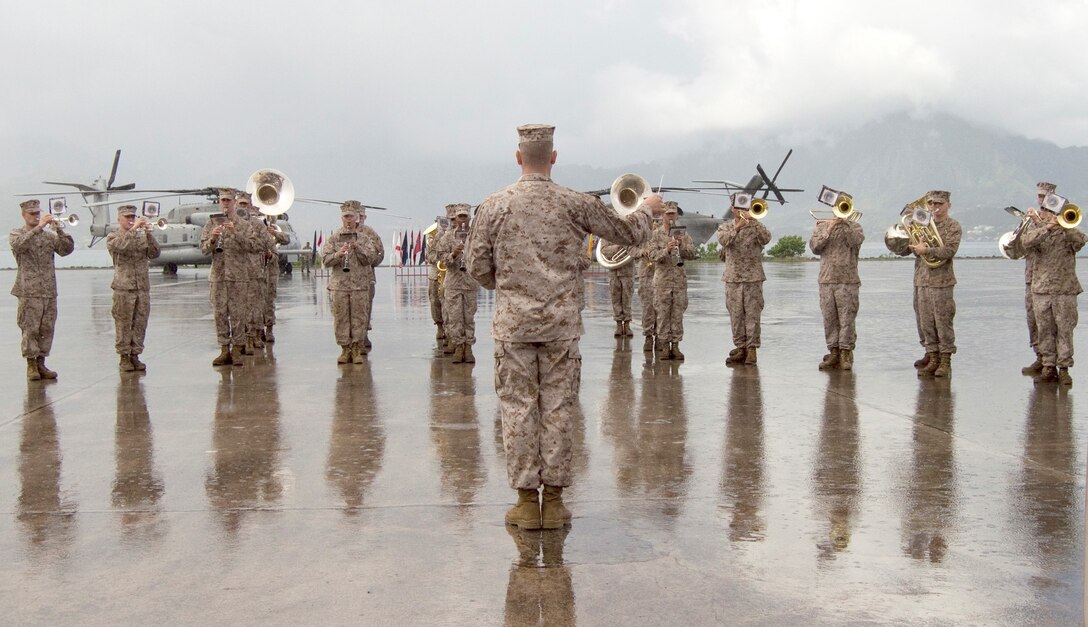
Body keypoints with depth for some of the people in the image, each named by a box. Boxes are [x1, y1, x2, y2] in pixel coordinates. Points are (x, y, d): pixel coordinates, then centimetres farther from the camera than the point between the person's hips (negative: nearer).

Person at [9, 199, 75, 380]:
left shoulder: (49, 235, 14)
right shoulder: (16, 234, 5)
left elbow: (67, 249, 3)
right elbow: (19, 244, -18)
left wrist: (59, 230, -9)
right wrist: (39, 227, -22)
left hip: (49, 291, 4)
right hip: (29, 291, -4)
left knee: (47, 329, 5)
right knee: (30, 329, -3)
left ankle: (41, 364, 13)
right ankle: (31, 366, 4)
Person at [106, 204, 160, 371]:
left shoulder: (142, 237, 16)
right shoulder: (112, 237, 6)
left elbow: (154, 254, 1)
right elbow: (121, 246, -18)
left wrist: (148, 233, -11)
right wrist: (133, 229, -20)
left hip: (143, 288, 4)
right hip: (123, 288, -4)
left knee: (140, 324, 4)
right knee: (124, 324, -2)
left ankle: (135, 355, 13)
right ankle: (124, 357, 6)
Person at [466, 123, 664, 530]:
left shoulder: (493, 206, -2)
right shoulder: (576, 204, -2)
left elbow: (478, 267, 1)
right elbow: (629, 232, 8)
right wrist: (649, 208, 30)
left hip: (512, 322, 0)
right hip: (562, 321, 0)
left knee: (518, 409, 5)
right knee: (558, 409, 6)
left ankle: (526, 501, 8)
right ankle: (554, 501, 10)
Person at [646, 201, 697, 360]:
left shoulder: (683, 234, 8)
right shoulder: (656, 234, 2)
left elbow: (692, 254, 1)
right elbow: (652, 255, -9)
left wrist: (681, 246, -17)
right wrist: (667, 250, -25)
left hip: (680, 279, 2)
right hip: (662, 279, -2)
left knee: (678, 313, 3)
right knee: (663, 313, 0)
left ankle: (675, 346, 9)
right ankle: (665, 346, 8)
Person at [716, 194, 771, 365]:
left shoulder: (755, 226, 5)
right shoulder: (725, 227, 10)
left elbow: (766, 239, -15)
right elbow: (723, 241, -12)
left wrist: (753, 221, -22)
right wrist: (737, 227, -23)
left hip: (753, 277, -2)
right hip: (732, 278, 2)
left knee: (753, 314, -3)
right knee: (736, 314, 4)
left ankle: (752, 349, 0)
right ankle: (740, 348, 12)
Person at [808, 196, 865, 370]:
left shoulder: (855, 226, 9)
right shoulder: (822, 226, 14)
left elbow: (855, 241, -12)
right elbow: (814, 246, -1)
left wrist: (845, 222, -13)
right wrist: (829, 229, -7)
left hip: (847, 281, -2)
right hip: (826, 280, 2)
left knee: (847, 319, -6)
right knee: (829, 319, 4)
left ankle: (846, 354, -1)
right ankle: (834, 352, 11)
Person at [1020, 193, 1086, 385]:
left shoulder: (1068, 230, 7)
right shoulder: (1034, 228, 7)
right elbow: (1027, 243, -15)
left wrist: (1064, 225, -26)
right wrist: (1047, 227, -24)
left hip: (1065, 289, -1)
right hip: (1041, 289, 1)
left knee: (1065, 330, -1)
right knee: (1045, 331, 5)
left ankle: (1064, 368, 4)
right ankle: (1048, 367, 12)